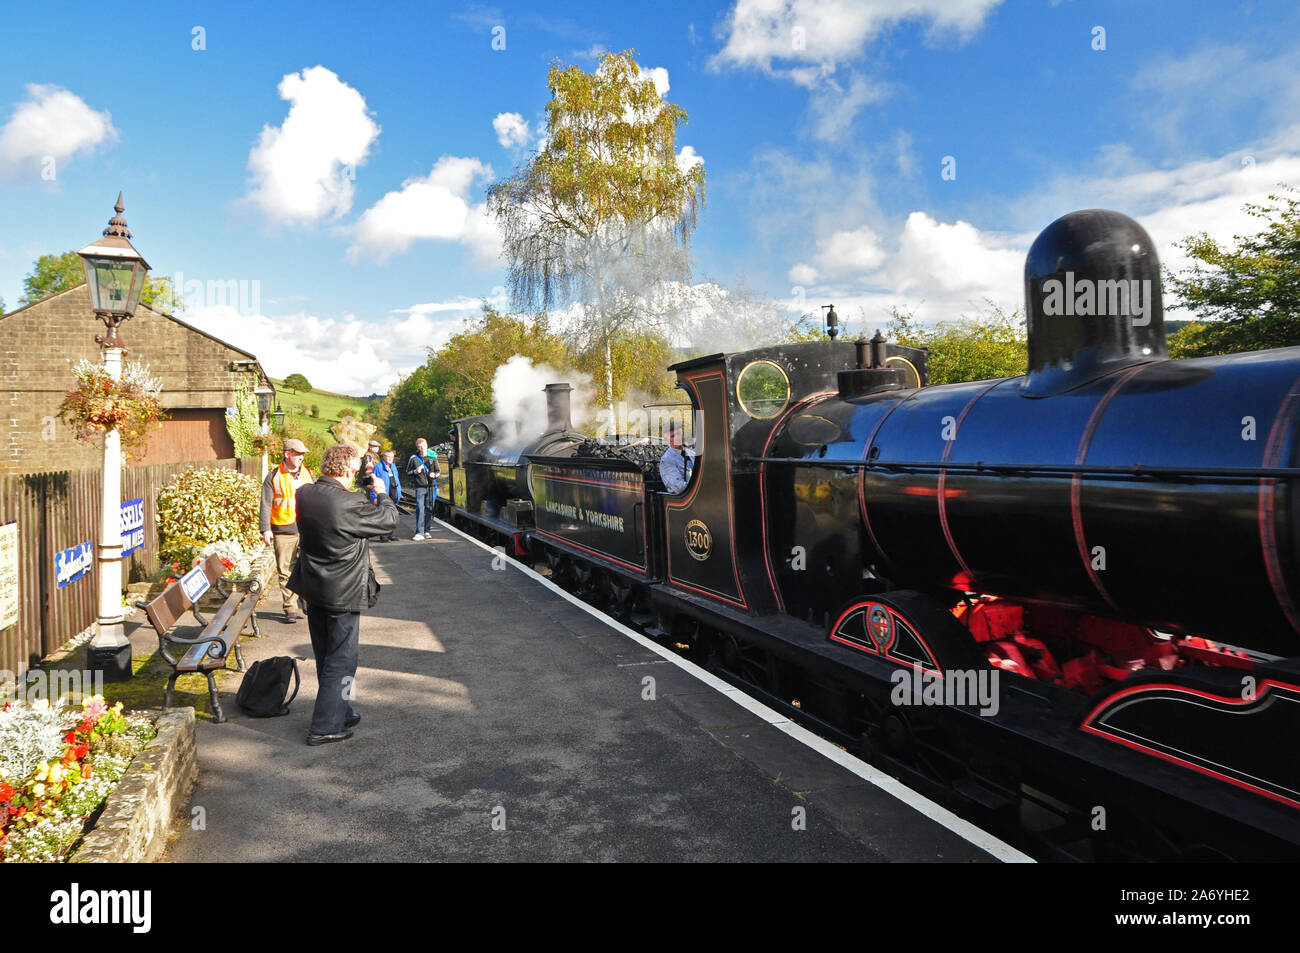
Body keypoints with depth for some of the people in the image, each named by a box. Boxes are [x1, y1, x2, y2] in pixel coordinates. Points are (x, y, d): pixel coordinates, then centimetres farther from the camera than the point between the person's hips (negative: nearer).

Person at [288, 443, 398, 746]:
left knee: (326, 657, 20)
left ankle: (339, 712, 35)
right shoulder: (350, 504, -25)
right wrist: (382, 494, 5)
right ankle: (324, 727, 13)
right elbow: (389, 521, -12)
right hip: (342, 594, -8)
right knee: (341, 661, 6)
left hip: (313, 589, 8)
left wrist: (368, 497, 6)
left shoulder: (304, 494, -3)